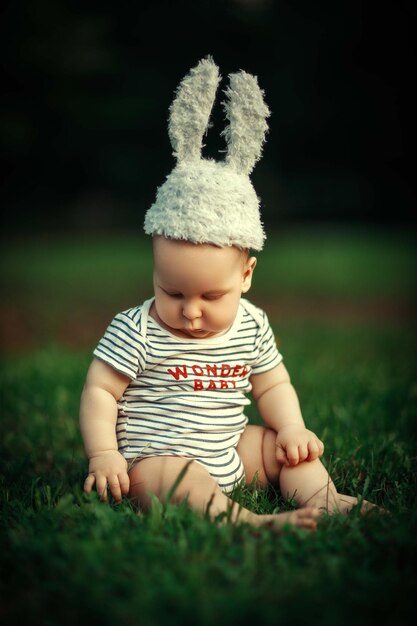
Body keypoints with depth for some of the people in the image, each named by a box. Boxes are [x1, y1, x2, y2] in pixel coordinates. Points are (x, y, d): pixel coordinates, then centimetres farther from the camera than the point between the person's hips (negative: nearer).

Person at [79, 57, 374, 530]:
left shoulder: (252, 328, 1)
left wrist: (292, 428, -4)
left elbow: (272, 386, 12)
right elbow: (99, 390, -9)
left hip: (230, 453, 6)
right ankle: (246, 521, -49)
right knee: (175, 479, -35)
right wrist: (103, 454, -19)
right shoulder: (136, 331, -11)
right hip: (154, 459, -6)